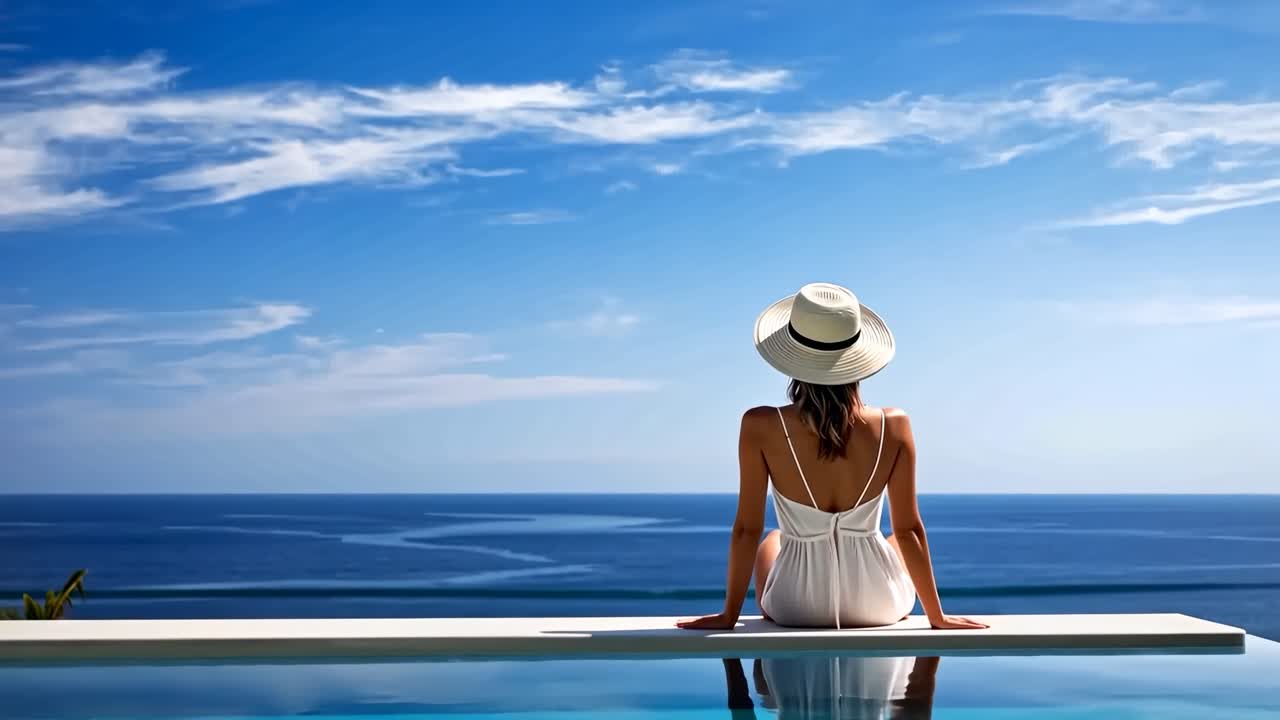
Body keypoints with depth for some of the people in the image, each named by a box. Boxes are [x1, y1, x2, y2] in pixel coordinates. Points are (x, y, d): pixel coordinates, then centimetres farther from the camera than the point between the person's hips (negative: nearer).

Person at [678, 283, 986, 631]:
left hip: (796, 609, 0)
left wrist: (729, 614, 1)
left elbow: (747, 529, -11)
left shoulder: (761, 427, -18)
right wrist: (937, 617, 4)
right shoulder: (893, 427, -14)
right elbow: (909, 530, -8)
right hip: (877, 605, 0)